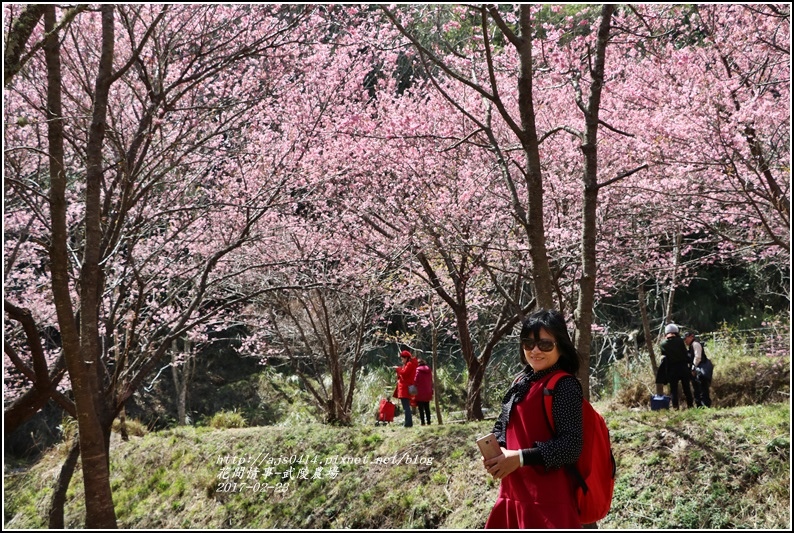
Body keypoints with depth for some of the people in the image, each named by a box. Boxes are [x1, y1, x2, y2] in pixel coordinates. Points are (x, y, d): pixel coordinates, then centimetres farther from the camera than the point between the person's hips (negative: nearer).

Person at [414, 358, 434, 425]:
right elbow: (431, 382, 12)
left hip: (420, 393, -6)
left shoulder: (418, 370, -9)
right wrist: (431, 391, 17)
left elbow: (415, 380, -14)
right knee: (427, 408, 12)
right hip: (428, 393, 6)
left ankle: (423, 422, -8)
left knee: (421, 409, -3)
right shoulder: (429, 371, 9)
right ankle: (428, 422, 11)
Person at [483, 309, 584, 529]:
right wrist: (497, 452, -3)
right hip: (514, 491, 8)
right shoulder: (521, 381, 11)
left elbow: (570, 446, -18)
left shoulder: (564, 385, -13)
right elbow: (502, 426, 18)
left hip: (549, 496, -8)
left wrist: (521, 457, -23)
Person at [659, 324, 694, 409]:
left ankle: (675, 406, -1)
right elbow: (685, 353, -2)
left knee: (673, 389, 5)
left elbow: (663, 356, 2)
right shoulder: (680, 341, -6)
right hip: (683, 366, 0)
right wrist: (687, 362, 9)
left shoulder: (662, 344, -4)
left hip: (672, 368, 0)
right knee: (686, 387, 11)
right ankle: (690, 404, 14)